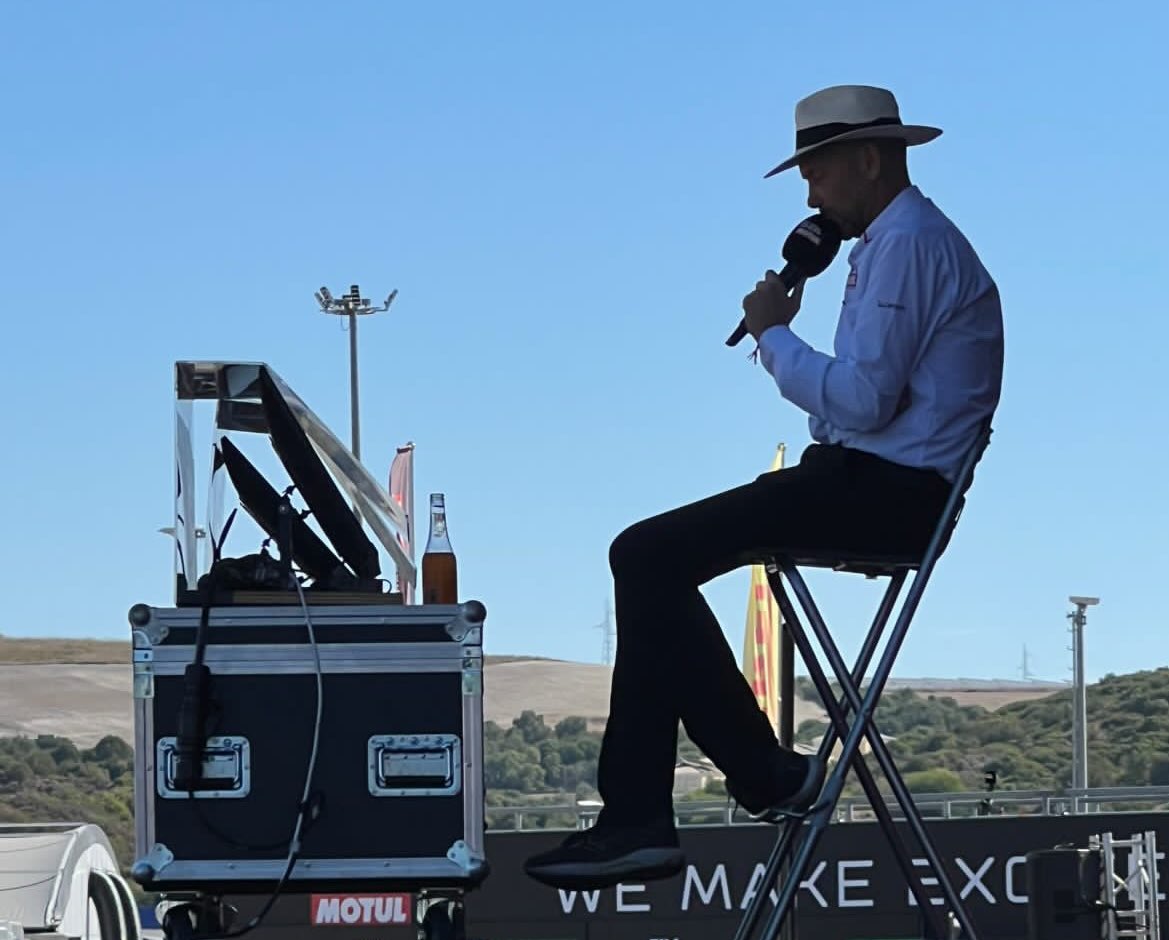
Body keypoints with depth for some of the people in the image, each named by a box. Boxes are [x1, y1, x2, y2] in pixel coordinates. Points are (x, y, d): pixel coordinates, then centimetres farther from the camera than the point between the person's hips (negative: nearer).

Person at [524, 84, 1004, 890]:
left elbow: (861, 401, -22)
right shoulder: (898, 240, 22)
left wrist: (774, 334, -9)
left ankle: (765, 776, -6)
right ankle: (637, 817, -1)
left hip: (884, 490, -11)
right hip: (875, 482, 11)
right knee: (649, 558, 6)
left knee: (649, 558, -14)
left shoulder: (906, 245, -13)